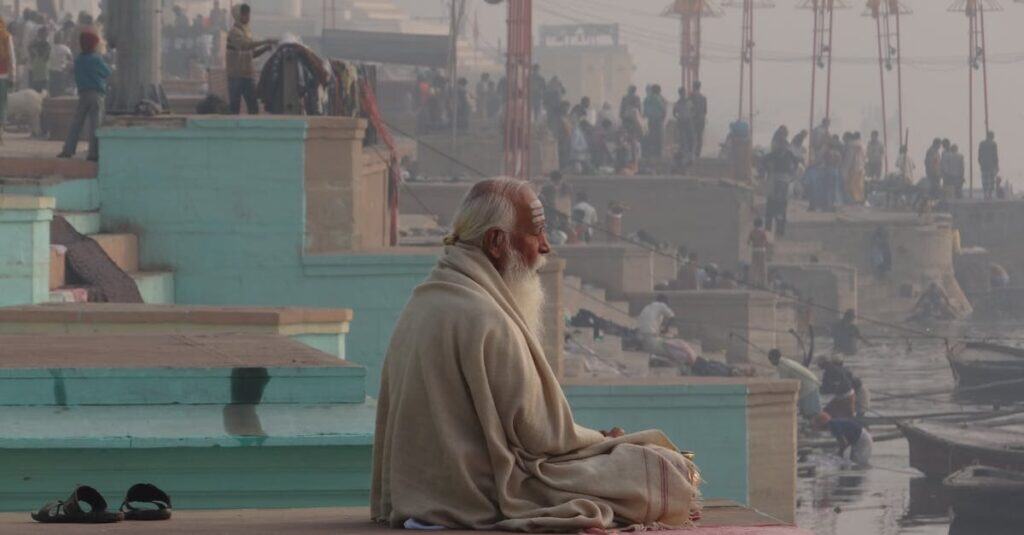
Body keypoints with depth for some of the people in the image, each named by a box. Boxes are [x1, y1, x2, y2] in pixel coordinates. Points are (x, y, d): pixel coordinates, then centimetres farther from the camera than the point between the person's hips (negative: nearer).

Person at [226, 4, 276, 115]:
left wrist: (265, 48, 2)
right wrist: (265, 42, -31)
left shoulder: (248, 31, 16)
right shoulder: (235, 32, -9)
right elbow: (244, 45, -28)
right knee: (235, 107, -5)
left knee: (254, 108, 3)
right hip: (236, 75, -8)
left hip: (248, 75, 8)